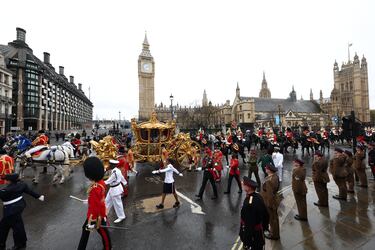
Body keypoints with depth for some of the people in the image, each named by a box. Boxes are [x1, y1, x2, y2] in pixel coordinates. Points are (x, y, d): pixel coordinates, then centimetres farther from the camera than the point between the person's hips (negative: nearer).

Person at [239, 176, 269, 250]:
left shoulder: (249, 203, -35)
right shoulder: (258, 196, -10)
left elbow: (249, 222, -29)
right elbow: (265, 214, 3)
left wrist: (246, 240, -17)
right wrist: (264, 226, 19)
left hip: (252, 232, -7)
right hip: (260, 230, 7)